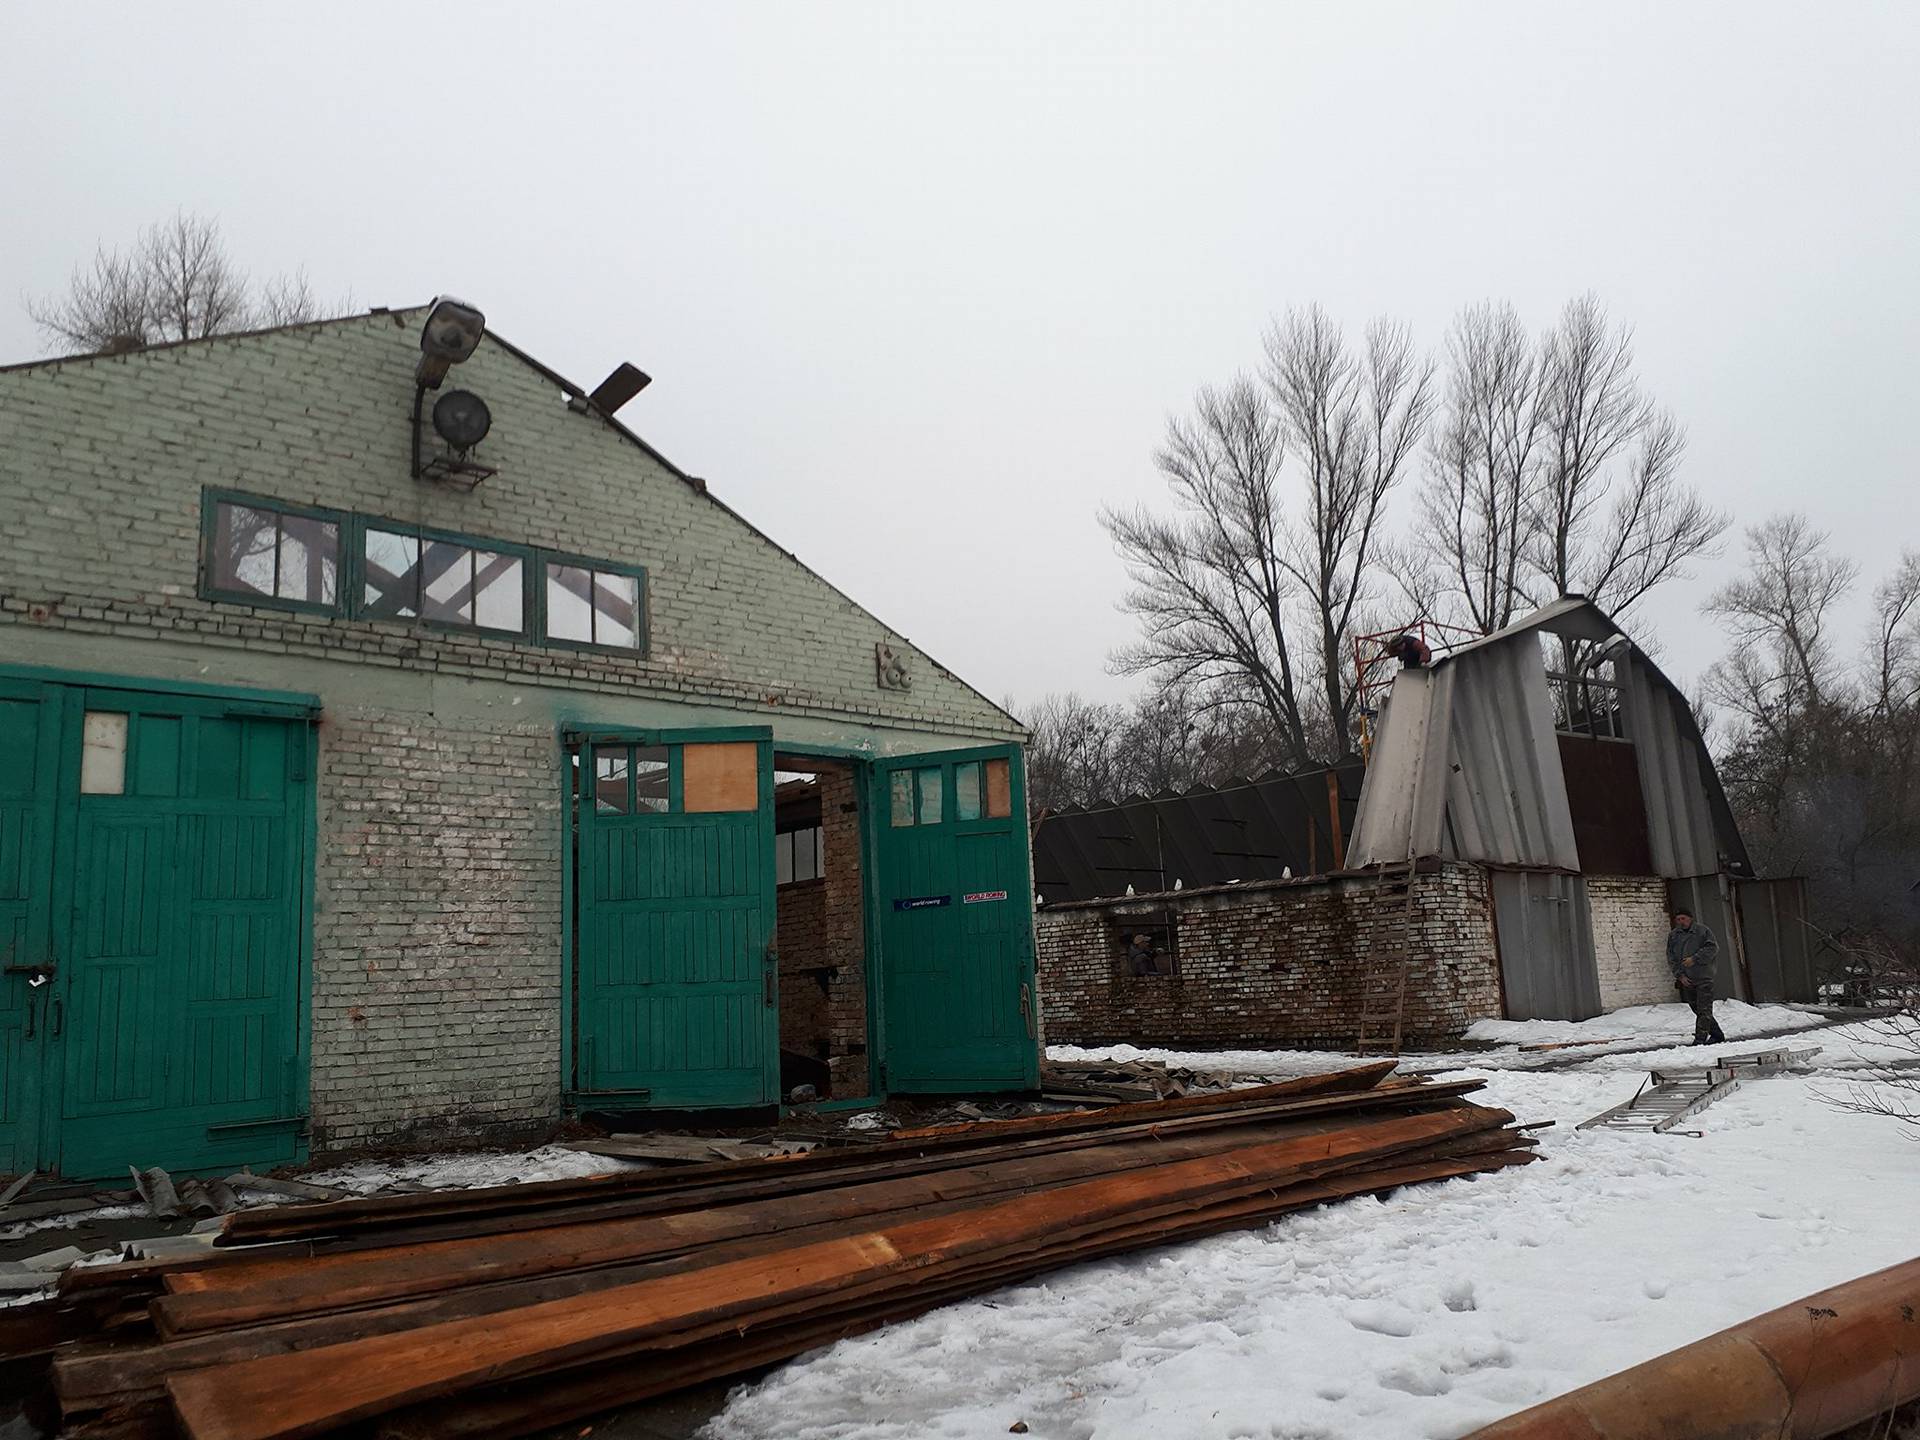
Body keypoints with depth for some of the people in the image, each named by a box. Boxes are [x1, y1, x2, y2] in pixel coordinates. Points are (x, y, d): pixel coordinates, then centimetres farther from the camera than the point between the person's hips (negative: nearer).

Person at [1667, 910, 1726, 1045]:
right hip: (1686, 980, 5)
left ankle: (1700, 1039, -11)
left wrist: (1695, 959, -16)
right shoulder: (1673, 935, 10)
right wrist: (1680, 975, -3)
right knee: (1698, 1011, 10)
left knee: (1704, 1010, -9)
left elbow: (1713, 947, -8)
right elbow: (1671, 958, 8)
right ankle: (1717, 1035, 22)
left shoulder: (1702, 931, 0)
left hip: (1703, 978, -5)